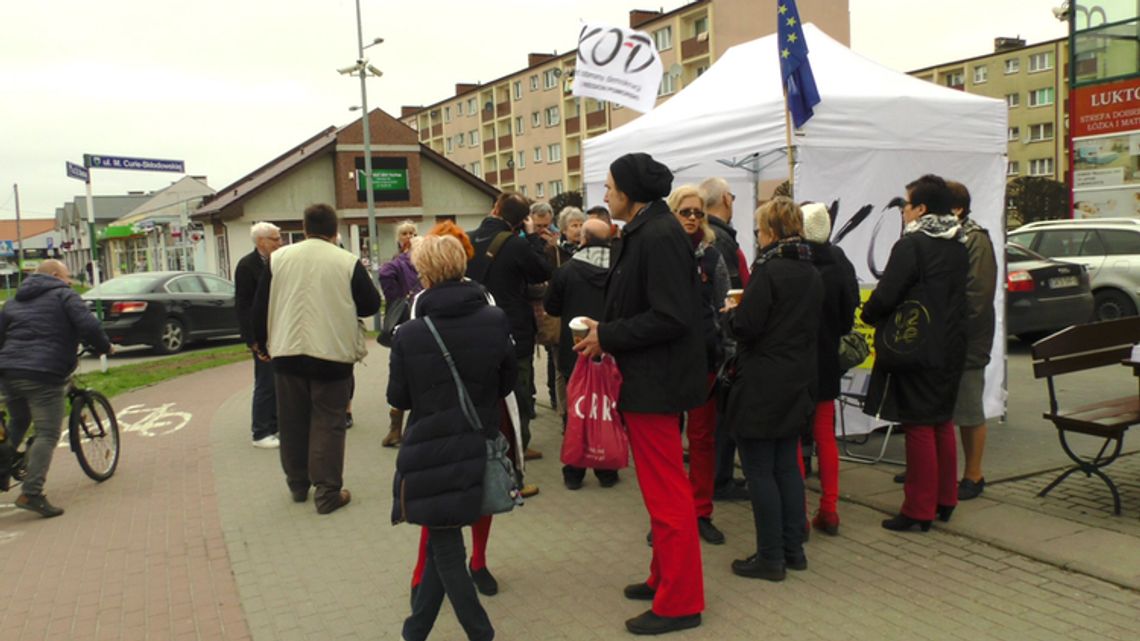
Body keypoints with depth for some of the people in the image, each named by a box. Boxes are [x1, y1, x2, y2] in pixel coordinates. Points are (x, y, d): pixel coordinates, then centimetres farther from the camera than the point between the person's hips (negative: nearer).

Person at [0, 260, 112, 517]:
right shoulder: (64, 296, 4)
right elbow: (88, 326, -10)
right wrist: (104, 347, 6)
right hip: (44, 375, -7)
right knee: (47, 434, -6)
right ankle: (31, 493, -15)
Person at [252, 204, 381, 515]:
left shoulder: (278, 258, 2)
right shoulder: (348, 262, -7)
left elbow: (260, 306, 6)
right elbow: (372, 304, 1)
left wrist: (264, 342, 19)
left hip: (287, 352, 3)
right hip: (332, 353, -3)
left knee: (292, 422, 16)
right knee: (328, 424, 4)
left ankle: (298, 484, 28)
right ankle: (327, 492, 5)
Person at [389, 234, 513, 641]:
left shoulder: (409, 335, -14)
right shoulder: (496, 321, -6)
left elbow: (398, 398, -5)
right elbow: (508, 380, 4)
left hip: (432, 450, -4)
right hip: (479, 446, 4)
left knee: (444, 546, 12)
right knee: (443, 539, 19)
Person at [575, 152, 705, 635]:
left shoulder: (659, 236, -19)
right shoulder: (642, 233, 12)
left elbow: (670, 317, -24)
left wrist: (607, 336, -16)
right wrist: (605, 331, 4)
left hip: (655, 382, -10)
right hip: (646, 378, 10)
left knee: (665, 492, -1)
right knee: (659, 486, 19)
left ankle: (679, 603, 12)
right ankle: (665, 578, 33)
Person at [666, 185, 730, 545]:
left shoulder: (711, 256, 6)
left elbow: (723, 307, 5)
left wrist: (723, 353, -5)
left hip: (703, 356, 2)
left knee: (703, 436, 8)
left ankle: (702, 513, 19)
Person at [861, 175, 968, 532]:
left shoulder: (910, 245, -16)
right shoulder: (958, 247, 10)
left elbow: (886, 295, -19)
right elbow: (959, 296, 15)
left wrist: (868, 314, -1)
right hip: (950, 347, 8)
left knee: (919, 428, -2)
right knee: (942, 423, 17)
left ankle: (919, 510, 5)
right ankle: (945, 501, 28)